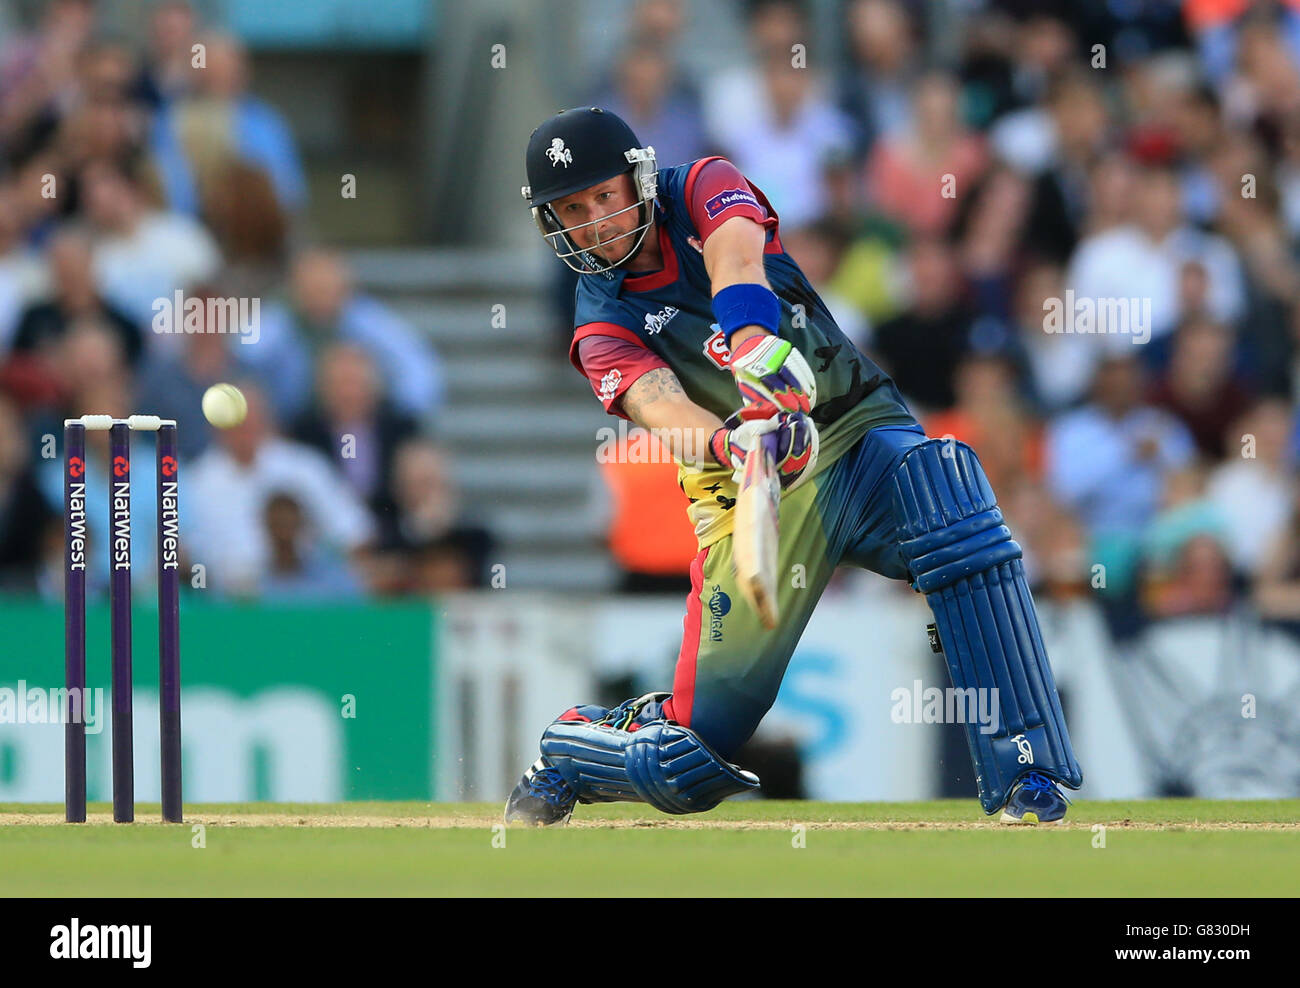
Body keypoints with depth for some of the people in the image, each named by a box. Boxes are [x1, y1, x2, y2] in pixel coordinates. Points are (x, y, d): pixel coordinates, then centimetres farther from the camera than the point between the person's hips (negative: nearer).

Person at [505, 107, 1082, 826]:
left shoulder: (703, 188, 4)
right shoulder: (603, 330, 2)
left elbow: (735, 260, -20)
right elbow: (657, 404, -21)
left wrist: (757, 348, -43)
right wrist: (728, 444, -44)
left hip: (860, 433, 0)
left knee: (934, 475, -38)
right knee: (686, 770, -4)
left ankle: (1025, 775, -39)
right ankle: (567, 750, 33)